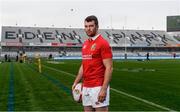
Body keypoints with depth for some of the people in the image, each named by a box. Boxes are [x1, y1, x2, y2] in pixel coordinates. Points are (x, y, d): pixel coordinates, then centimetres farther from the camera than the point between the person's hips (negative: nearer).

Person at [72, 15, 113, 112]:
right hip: (85, 87, 8)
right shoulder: (85, 44, 13)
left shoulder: (103, 43, -11)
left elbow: (109, 68, -15)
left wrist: (104, 89, -20)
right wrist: (76, 82, 16)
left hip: (98, 87, -8)